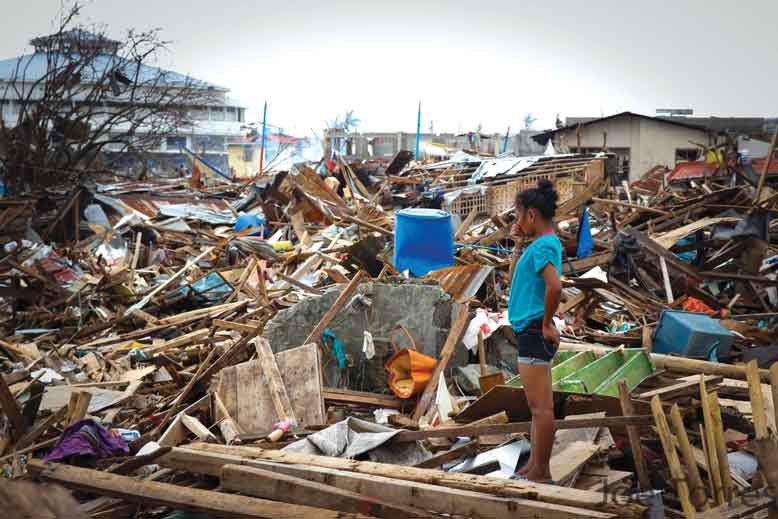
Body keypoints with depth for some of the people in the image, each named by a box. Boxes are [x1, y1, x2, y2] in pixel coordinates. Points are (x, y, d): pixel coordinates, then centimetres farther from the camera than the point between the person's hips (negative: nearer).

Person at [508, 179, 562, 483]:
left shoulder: (542, 247, -17)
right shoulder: (547, 242, 14)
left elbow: (554, 285, -32)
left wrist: (546, 324, -21)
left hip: (534, 333, -11)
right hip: (532, 333, 11)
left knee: (540, 406, -4)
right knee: (537, 405, 16)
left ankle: (540, 473, 2)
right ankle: (534, 466, 26)